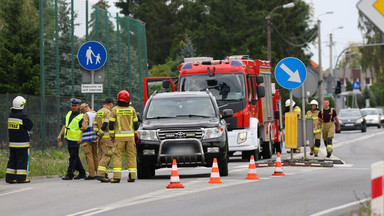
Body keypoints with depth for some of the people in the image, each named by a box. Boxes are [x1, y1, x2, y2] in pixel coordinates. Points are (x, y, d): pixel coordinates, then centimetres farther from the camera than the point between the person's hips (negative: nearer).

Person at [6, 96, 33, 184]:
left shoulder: (10, 115, 7)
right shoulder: (23, 116, -15)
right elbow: (30, 126, -6)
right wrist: (27, 130, 13)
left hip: (12, 142, 7)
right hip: (22, 142, -7)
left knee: (12, 159, 12)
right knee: (22, 159, -1)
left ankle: (9, 177, 12)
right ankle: (21, 178, -3)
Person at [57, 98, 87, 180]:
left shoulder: (81, 117, -8)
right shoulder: (69, 114, 14)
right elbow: (65, 125, 19)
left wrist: (81, 139, -23)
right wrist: (60, 135, 12)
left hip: (75, 140, -8)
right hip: (68, 138, 8)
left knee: (73, 157, -8)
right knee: (75, 157, 14)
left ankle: (70, 174, -6)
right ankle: (82, 173, 22)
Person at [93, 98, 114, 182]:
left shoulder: (98, 112, 18)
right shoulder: (108, 112, -9)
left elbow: (94, 124, 12)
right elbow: (105, 125, -19)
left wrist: (97, 133, -1)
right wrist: (100, 135, -13)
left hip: (100, 138, 9)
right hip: (107, 137, -9)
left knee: (102, 156, 10)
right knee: (106, 156, -10)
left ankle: (104, 175, 10)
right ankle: (100, 174, -20)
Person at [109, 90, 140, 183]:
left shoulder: (115, 109, -2)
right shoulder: (131, 109, 3)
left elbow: (111, 124, -2)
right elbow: (136, 124, 8)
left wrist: (112, 135, 9)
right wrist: (135, 133, 21)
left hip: (119, 137, -2)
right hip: (130, 137, 2)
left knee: (117, 156, -1)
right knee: (131, 156, 7)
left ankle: (117, 176, -10)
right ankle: (132, 176, 5)